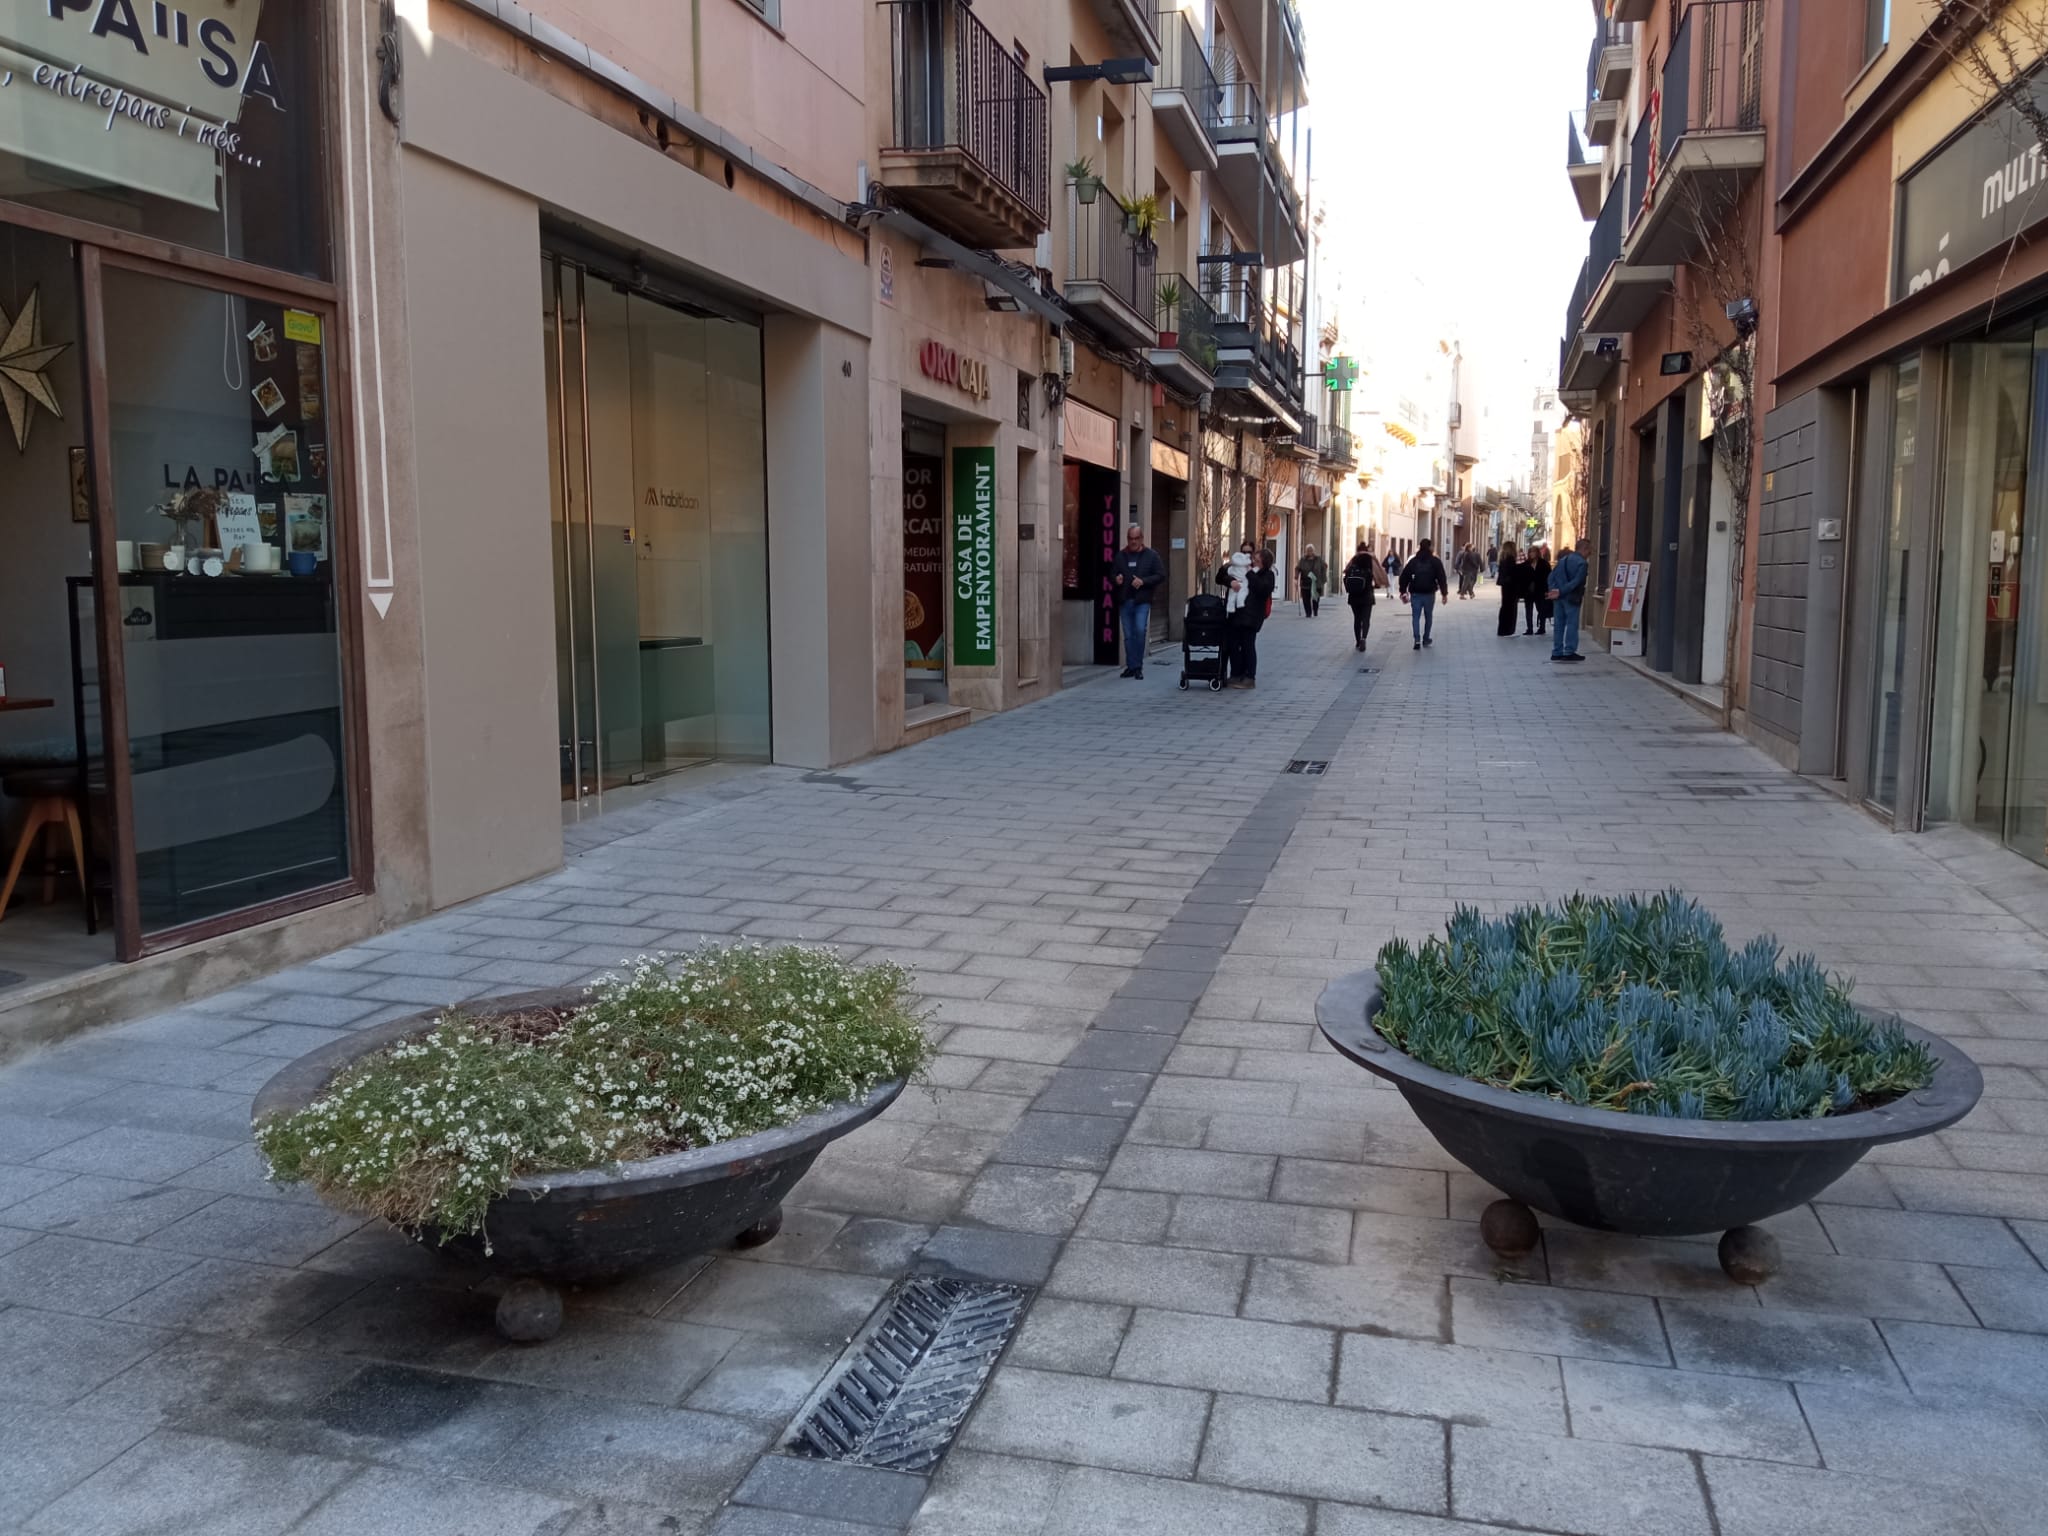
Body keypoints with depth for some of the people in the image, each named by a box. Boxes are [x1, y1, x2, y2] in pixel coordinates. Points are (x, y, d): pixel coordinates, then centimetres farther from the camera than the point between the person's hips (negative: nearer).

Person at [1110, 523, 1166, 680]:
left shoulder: (1151, 555, 3)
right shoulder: (1120, 556, 12)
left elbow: (1161, 576, -1)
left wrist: (1143, 581, -14)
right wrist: (1116, 579, -5)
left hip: (1142, 601, -3)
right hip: (1124, 601, 3)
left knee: (1140, 631, -17)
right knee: (1128, 635, 6)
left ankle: (1138, 667, -7)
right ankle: (1131, 666, 15)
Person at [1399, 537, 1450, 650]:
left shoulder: (1413, 561, 4)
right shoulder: (1435, 561, -1)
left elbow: (1404, 577, 3)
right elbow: (1442, 578, -5)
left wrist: (1403, 592, 8)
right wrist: (1444, 593, 0)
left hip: (1415, 594, 0)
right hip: (1429, 594, 0)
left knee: (1416, 617, 0)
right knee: (1428, 616, 15)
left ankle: (1417, 640, -14)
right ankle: (1426, 639, 22)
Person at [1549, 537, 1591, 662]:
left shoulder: (1563, 559, 12)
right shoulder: (1582, 563, -12)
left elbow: (1552, 576, 7)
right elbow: (1576, 582, -19)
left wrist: (1553, 590, -2)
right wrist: (1560, 592, -18)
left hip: (1559, 597, 7)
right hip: (1572, 598, -7)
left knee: (1559, 624, 10)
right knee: (1572, 624, -1)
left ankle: (1556, 652, 12)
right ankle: (1569, 652, -1)